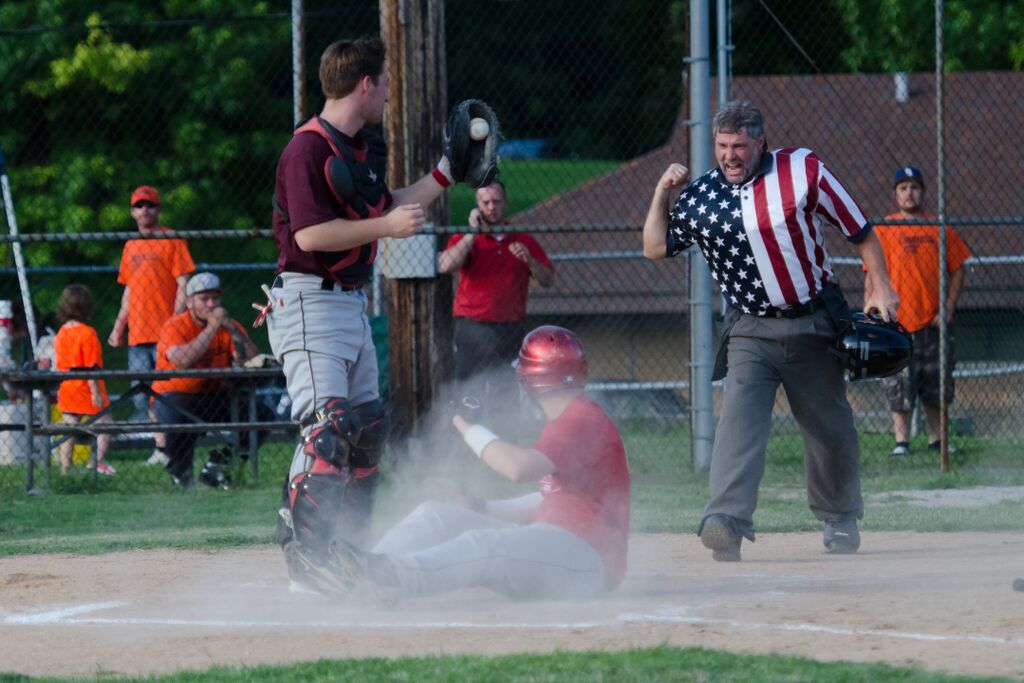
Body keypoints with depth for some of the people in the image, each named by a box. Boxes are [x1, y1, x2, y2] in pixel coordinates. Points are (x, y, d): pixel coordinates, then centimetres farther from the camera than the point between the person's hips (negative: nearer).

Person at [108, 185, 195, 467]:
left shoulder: (171, 240, -1)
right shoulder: (131, 246, 19)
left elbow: (183, 285, -6)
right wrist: (119, 326, 17)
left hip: (164, 332, -7)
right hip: (137, 335, 7)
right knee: (143, 397, 4)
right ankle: (160, 448, 8)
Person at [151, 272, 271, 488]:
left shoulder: (228, 326, 3)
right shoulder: (174, 327, -10)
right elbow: (182, 361, -31)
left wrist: (232, 329, -21)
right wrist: (212, 328, -26)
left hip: (216, 396, 5)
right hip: (175, 397, -5)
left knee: (262, 415, -13)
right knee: (179, 418, -39)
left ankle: (217, 467, 5)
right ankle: (180, 473, -6)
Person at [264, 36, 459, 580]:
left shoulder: (363, 148, 13)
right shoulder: (308, 149, -17)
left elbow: (386, 209, 27)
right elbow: (310, 234, -24)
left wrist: (445, 173, 26)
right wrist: (387, 226, -22)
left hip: (352, 305, 10)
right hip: (309, 304, -10)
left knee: (368, 426, 14)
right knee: (328, 426, -21)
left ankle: (348, 546, 23)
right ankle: (304, 557, -25)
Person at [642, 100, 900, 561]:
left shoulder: (802, 171, -5)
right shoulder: (700, 196, 1)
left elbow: (857, 229, 0)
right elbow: (655, 248, 6)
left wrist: (879, 286, -5)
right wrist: (662, 193, -3)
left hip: (812, 326, 0)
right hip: (750, 331, 0)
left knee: (830, 429, 10)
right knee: (739, 419, -21)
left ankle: (839, 518, 33)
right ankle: (728, 519, -35)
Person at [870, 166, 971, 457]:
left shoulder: (940, 229, 7)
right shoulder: (884, 230, 1)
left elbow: (957, 270, 10)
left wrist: (948, 310, 0)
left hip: (934, 324, 3)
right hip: (899, 322, -3)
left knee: (936, 388, 9)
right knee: (899, 389, -3)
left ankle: (937, 440, 18)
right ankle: (901, 441, 3)